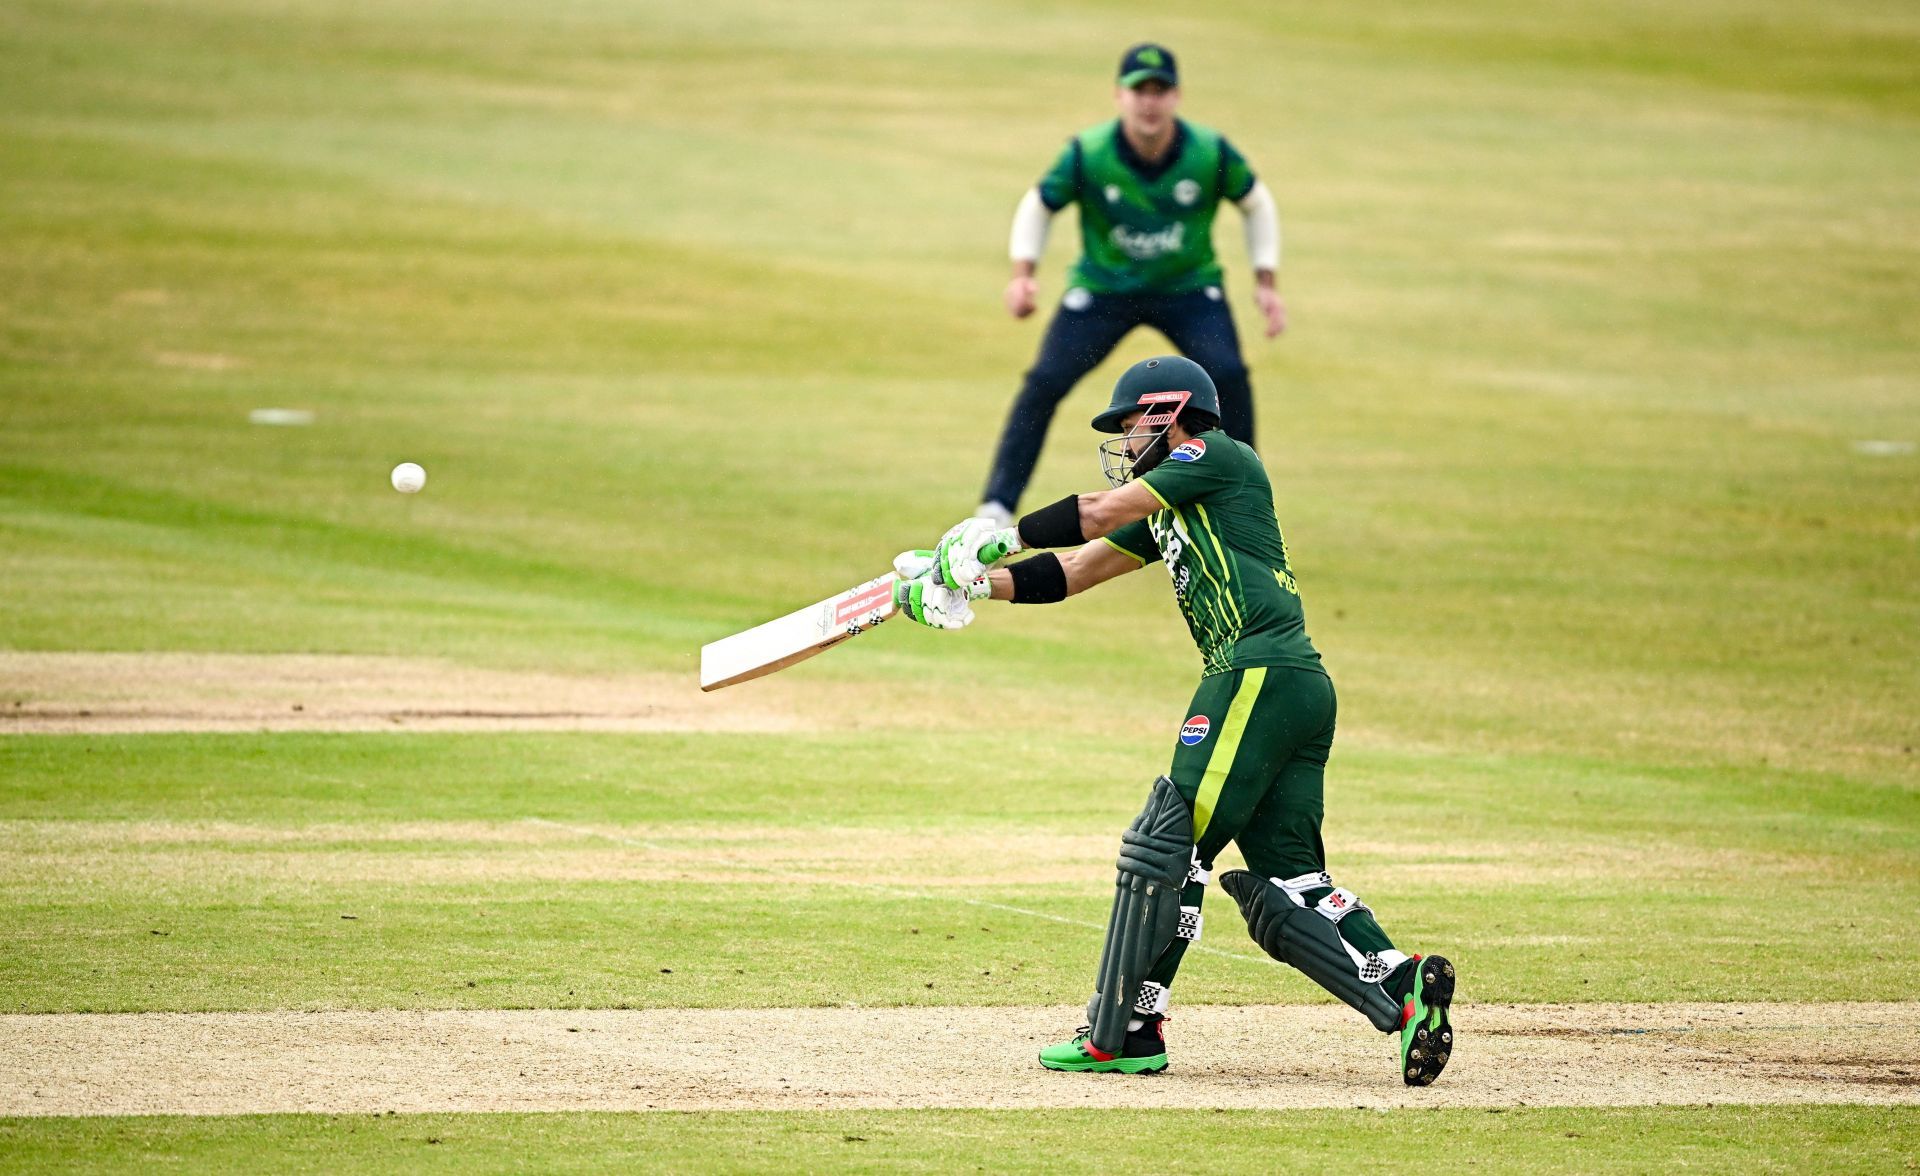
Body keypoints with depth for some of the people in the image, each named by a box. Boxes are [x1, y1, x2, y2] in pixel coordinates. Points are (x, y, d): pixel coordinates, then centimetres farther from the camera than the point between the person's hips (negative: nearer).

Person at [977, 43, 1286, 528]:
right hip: (1103, 285, 0)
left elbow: (1256, 203, 1)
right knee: (1045, 382, -15)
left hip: (1188, 288, 0)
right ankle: (996, 506, -6)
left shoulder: (1211, 152, -19)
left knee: (1227, 373, -22)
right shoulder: (1087, 154, -20)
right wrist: (1022, 274, -17)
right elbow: (1039, 205, -3)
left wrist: (1266, 283, -4)